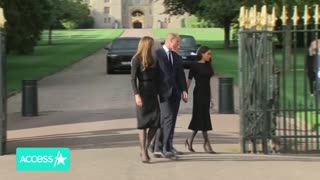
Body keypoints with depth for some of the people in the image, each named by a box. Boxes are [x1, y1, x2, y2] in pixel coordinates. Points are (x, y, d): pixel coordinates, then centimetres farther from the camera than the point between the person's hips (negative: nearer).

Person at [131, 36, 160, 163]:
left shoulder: (152, 59, 14)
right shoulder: (137, 60, -5)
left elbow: (155, 77, 15)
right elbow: (133, 79, -10)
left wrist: (159, 92, 10)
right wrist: (136, 95, -21)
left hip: (153, 93, 6)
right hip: (143, 92, -6)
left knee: (155, 123, -1)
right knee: (143, 124, -3)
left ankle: (145, 149, 13)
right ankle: (143, 153, 1)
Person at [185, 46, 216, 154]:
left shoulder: (208, 66, 13)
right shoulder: (195, 66, -7)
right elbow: (189, 81, -10)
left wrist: (210, 96, 17)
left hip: (206, 93, 7)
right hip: (199, 93, -7)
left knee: (199, 118, 9)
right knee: (202, 117, -5)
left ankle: (190, 141, 19)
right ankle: (206, 143, -3)